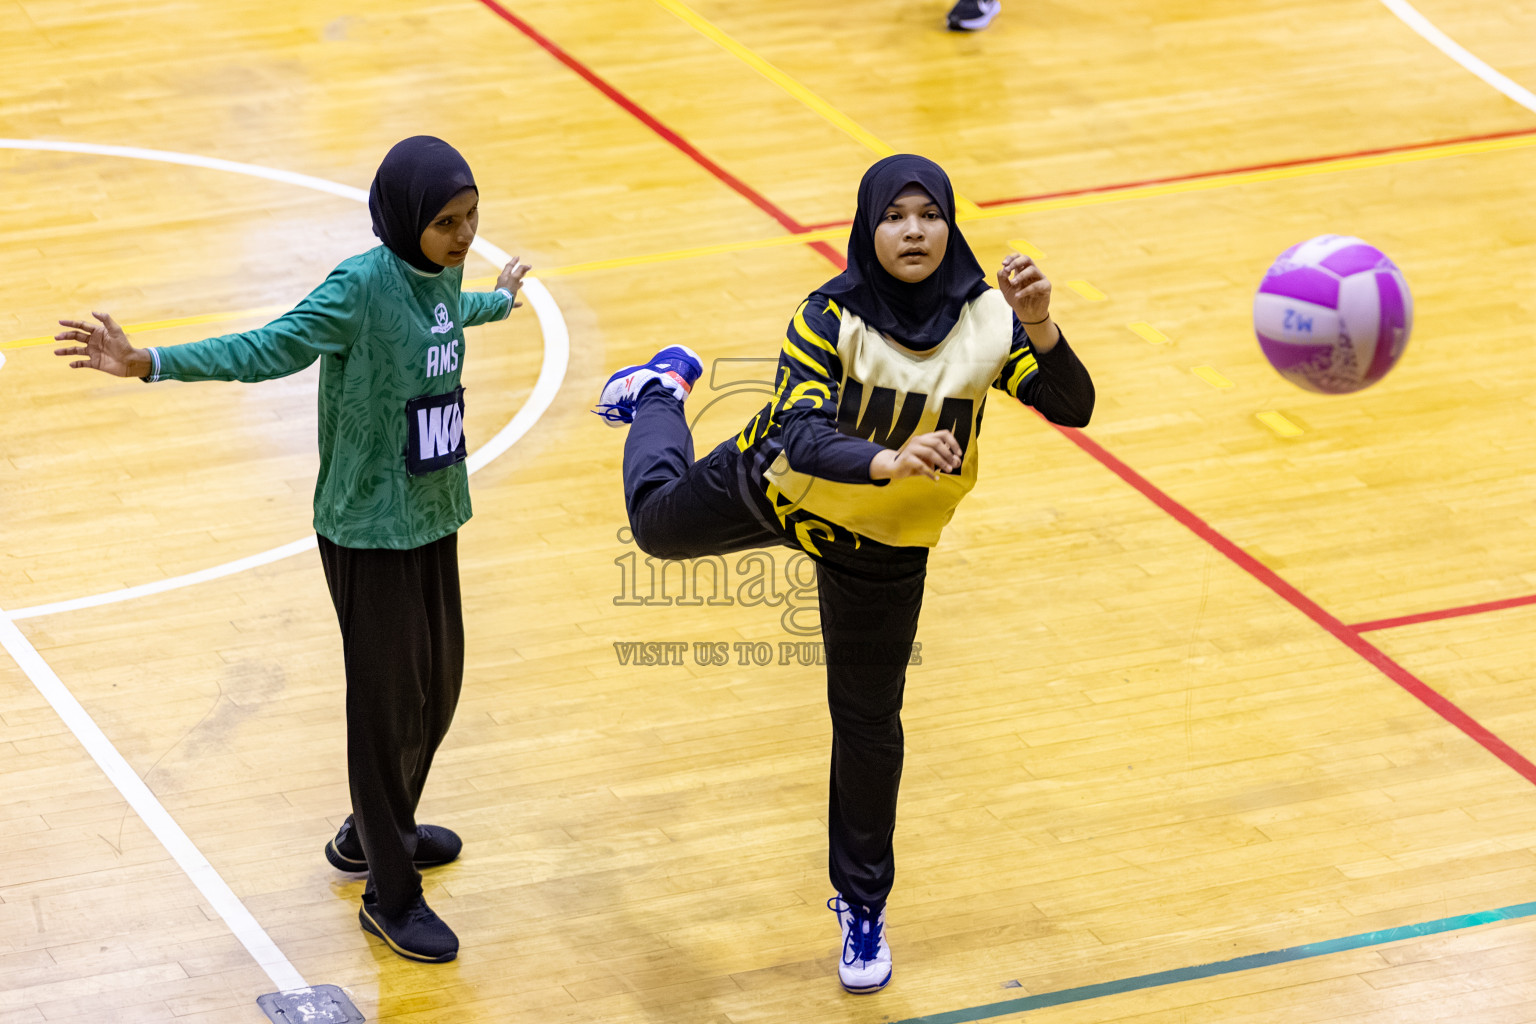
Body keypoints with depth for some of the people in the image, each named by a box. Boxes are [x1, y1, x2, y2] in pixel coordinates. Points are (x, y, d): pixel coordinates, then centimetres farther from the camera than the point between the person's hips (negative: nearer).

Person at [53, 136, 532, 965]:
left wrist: (498, 300, 48)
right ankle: (390, 896, 14)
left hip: (431, 516, 8)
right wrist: (149, 362, -40)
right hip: (369, 531, -8)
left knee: (437, 684, 19)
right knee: (389, 702, 1)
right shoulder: (362, 286, -22)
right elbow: (269, 348, -27)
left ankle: (375, 833, 42)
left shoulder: (439, 274, 1)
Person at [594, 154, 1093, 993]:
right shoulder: (832, 316, -30)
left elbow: (1073, 406, -31)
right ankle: (663, 391, 60)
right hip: (776, 486, -1)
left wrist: (1040, 326, -50)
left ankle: (862, 902, 29)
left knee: (868, 722, 9)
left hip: (883, 547, 1)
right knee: (658, 519, 28)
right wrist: (885, 460, -61)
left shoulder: (985, 320, -23)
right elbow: (798, 431, -41)